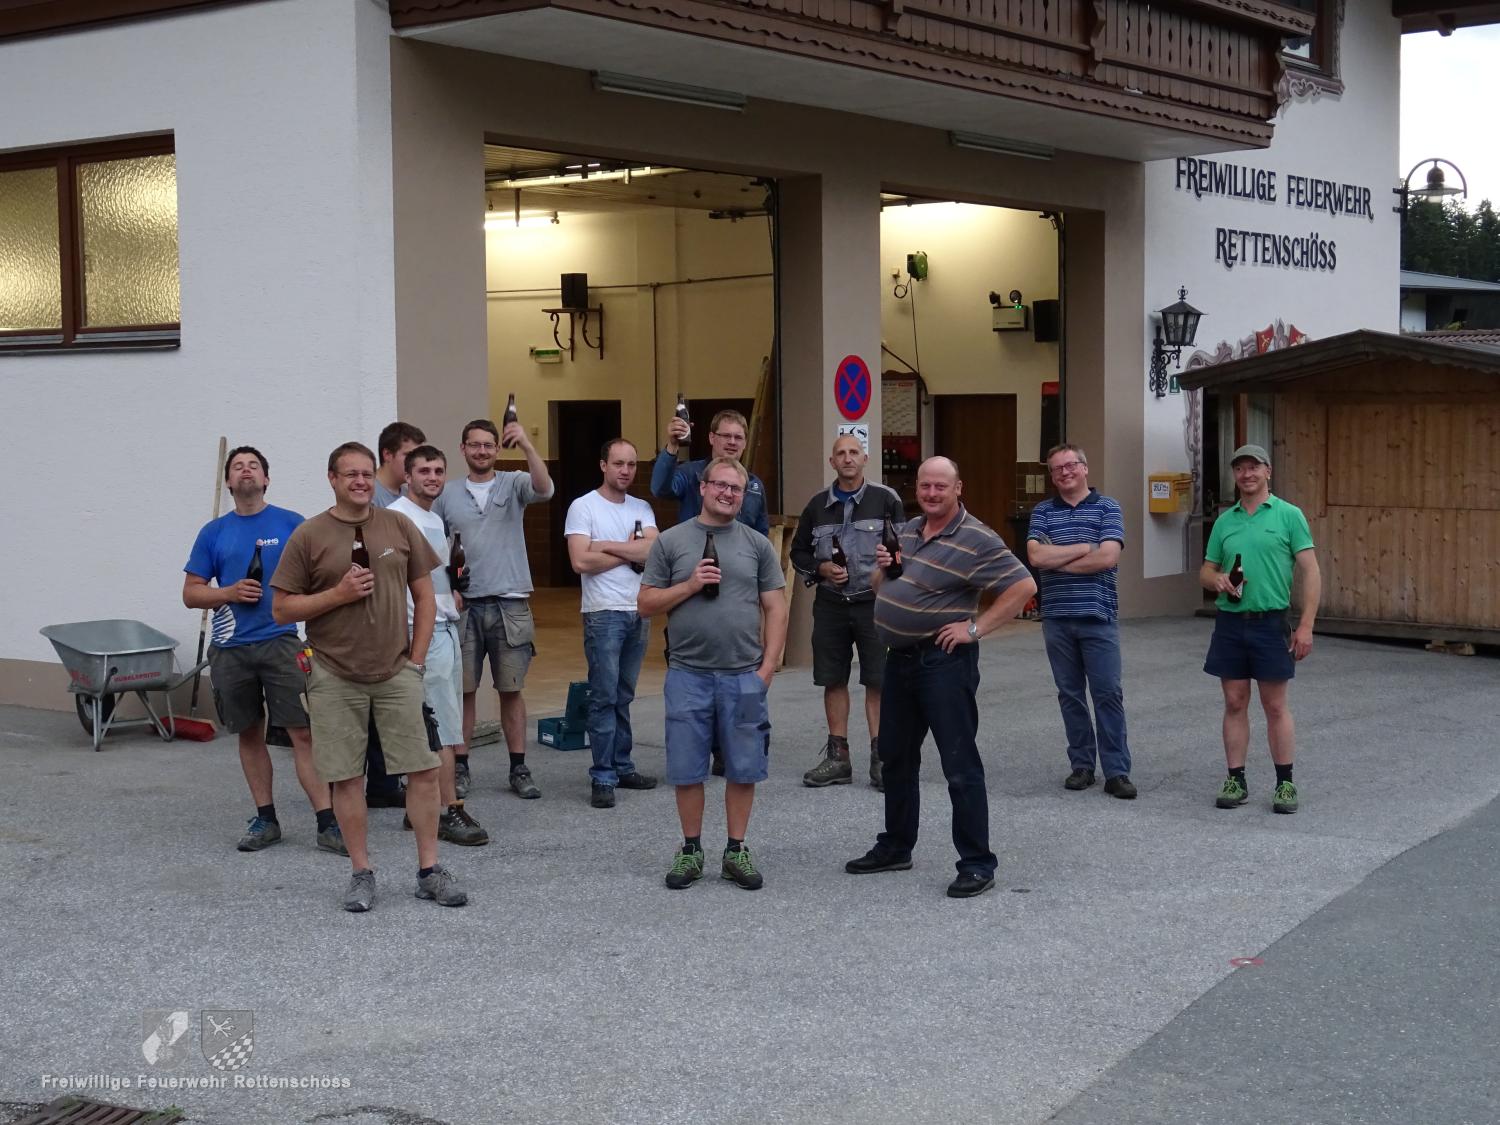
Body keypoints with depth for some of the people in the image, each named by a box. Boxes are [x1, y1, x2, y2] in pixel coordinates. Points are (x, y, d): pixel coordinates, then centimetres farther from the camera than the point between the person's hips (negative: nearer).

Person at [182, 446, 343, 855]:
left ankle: (327, 823, -8)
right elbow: (191, 593, 10)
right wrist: (230, 592, -9)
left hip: (281, 641, -3)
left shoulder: (292, 525, 3)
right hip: (231, 649, 3)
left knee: (303, 731, -8)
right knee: (249, 734, 10)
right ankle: (265, 819, 21)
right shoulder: (214, 533, 8)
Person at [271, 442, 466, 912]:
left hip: (397, 674, 2)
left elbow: (424, 596, 10)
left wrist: (416, 659, 3)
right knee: (345, 777, 3)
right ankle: (361, 873, 16)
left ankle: (429, 869, 10)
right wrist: (338, 594, -14)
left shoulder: (400, 527, 5)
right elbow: (282, 608, -1)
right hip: (335, 678, -1)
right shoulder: (309, 536, -1)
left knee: (424, 768, -1)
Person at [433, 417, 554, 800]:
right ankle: (460, 768, 13)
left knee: (511, 690, 6)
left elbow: (544, 489, -20)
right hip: (463, 605, 1)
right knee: (463, 690, 5)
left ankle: (519, 769, 12)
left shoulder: (513, 484, 2)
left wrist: (526, 444, -32)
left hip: (510, 604, -1)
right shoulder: (447, 495, 6)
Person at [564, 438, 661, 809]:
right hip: (603, 614, -5)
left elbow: (653, 551, -6)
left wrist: (606, 546, -13)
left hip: (638, 612, 5)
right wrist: (631, 552, -5)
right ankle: (603, 777, -3)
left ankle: (622, 767, 19)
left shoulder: (641, 509, 11)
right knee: (604, 697, -6)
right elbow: (581, 561, -15)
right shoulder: (583, 507, -4)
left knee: (623, 697, 12)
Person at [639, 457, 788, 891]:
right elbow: (646, 604, 3)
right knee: (687, 770, 5)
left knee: (743, 769, 5)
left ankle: (736, 851, 18)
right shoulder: (670, 542, 4)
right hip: (688, 675, -1)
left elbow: (775, 609, 6)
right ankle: (691, 851, 18)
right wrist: (689, 585, -12)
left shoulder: (757, 545, 7)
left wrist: (767, 668, -3)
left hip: (743, 676, 1)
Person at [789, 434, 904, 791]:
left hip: (874, 603, -3)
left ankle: (880, 758, 5)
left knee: (878, 681, -2)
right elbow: (799, 553, 14)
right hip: (830, 604, 3)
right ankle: (838, 757, 15)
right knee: (833, 680, 6)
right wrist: (821, 569, -3)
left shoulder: (886, 499, 0)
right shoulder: (818, 505, 8)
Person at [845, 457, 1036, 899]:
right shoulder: (907, 531, 12)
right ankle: (895, 847, 32)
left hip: (944, 661, -8)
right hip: (899, 658, 8)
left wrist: (976, 627, -18)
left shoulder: (976, 540, -13)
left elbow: (1023, 585, -18)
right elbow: (881, 590, 22)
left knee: (960, 765, -5)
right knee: (896, 758, 17)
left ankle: (977, 863, 1)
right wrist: (883, 568, -1)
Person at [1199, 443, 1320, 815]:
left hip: (1271, 623, -4)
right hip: (1230, 623, 4)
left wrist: (1306, 625, -13)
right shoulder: (1224, 521, 10)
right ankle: (1236, 781, 15)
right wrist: (1217, 580, -10)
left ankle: (1285, 783, 11)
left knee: (1275, 707, 2)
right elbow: (1206, 571, 15)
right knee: (1234, 704, 7)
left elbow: (1310, 571, -6)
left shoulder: (1289, 515, -3)